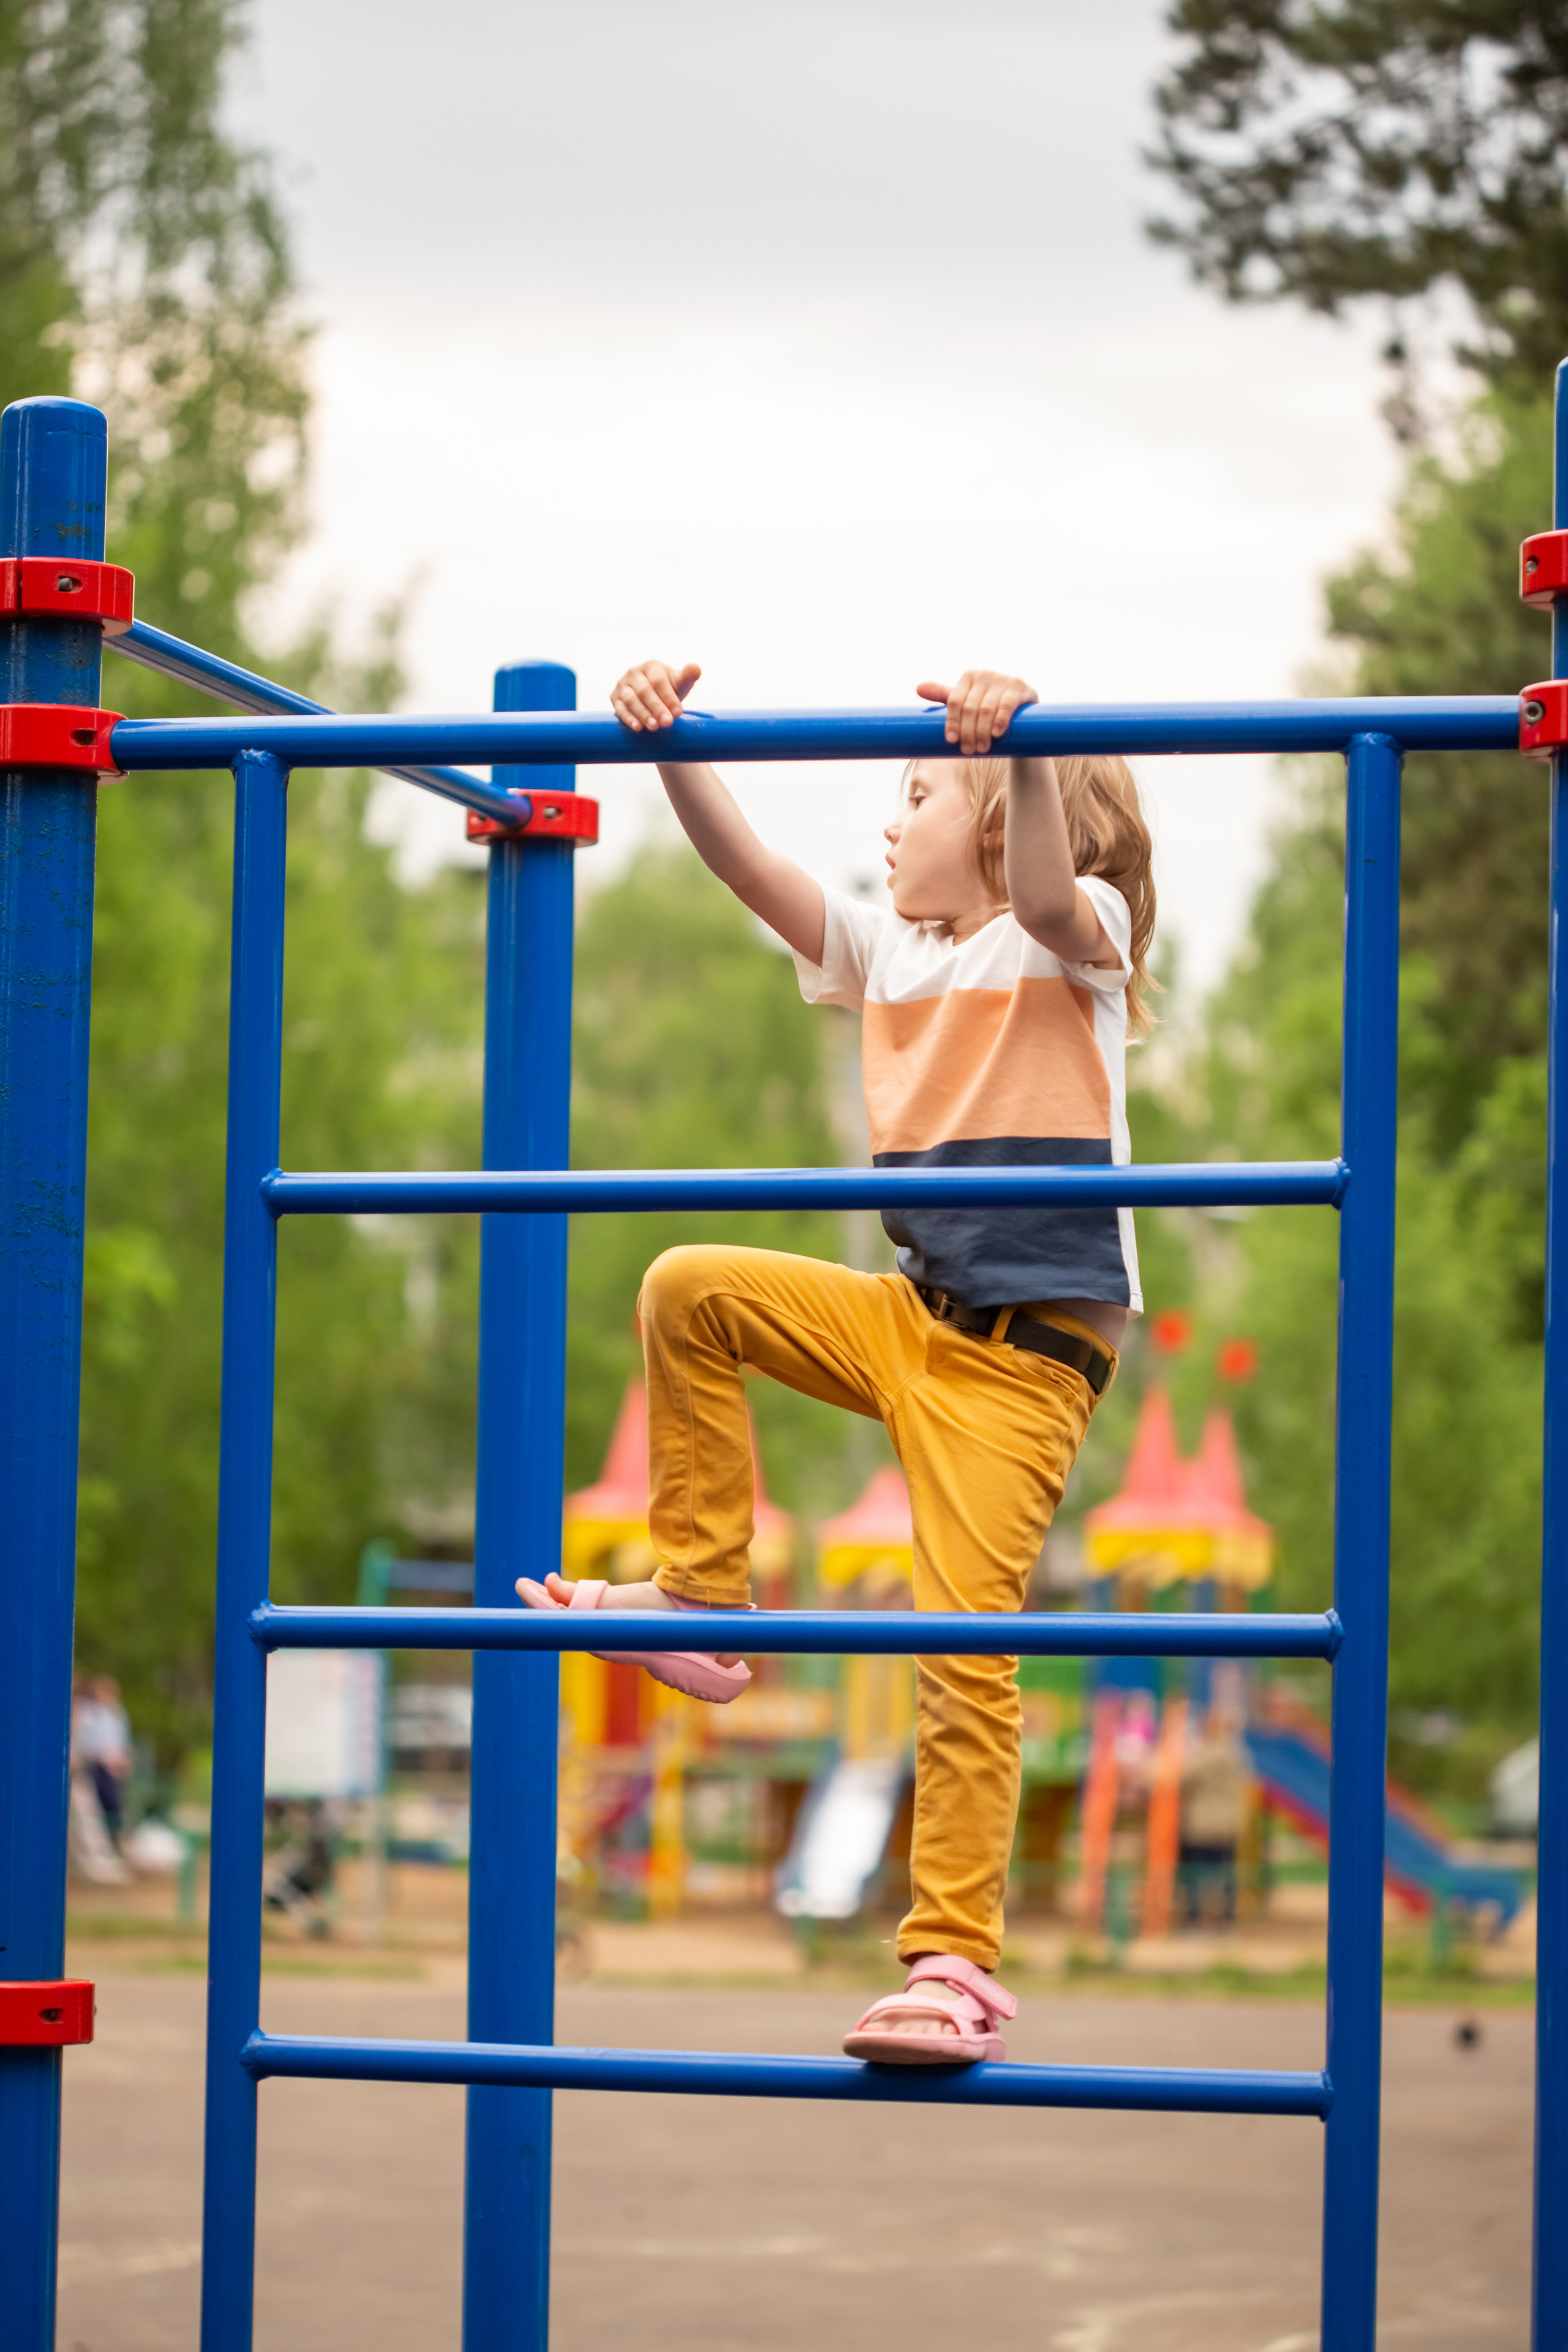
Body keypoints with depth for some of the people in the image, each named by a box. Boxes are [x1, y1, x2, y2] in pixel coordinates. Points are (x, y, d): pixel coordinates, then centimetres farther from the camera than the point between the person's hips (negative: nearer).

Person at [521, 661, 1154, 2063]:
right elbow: (747, 865, 4)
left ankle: (955, 1962, -9)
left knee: (967, 1639, -12)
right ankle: (700, 1603, 4)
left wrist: (1019, 745, -45)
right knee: (688, 1292, -1)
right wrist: (671, 743, -10)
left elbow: (1043, 896, -28)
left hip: (1033, 1348, -7)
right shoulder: (886, 954, 16)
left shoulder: (1077, 940, -2)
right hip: (915, 1315, 7)